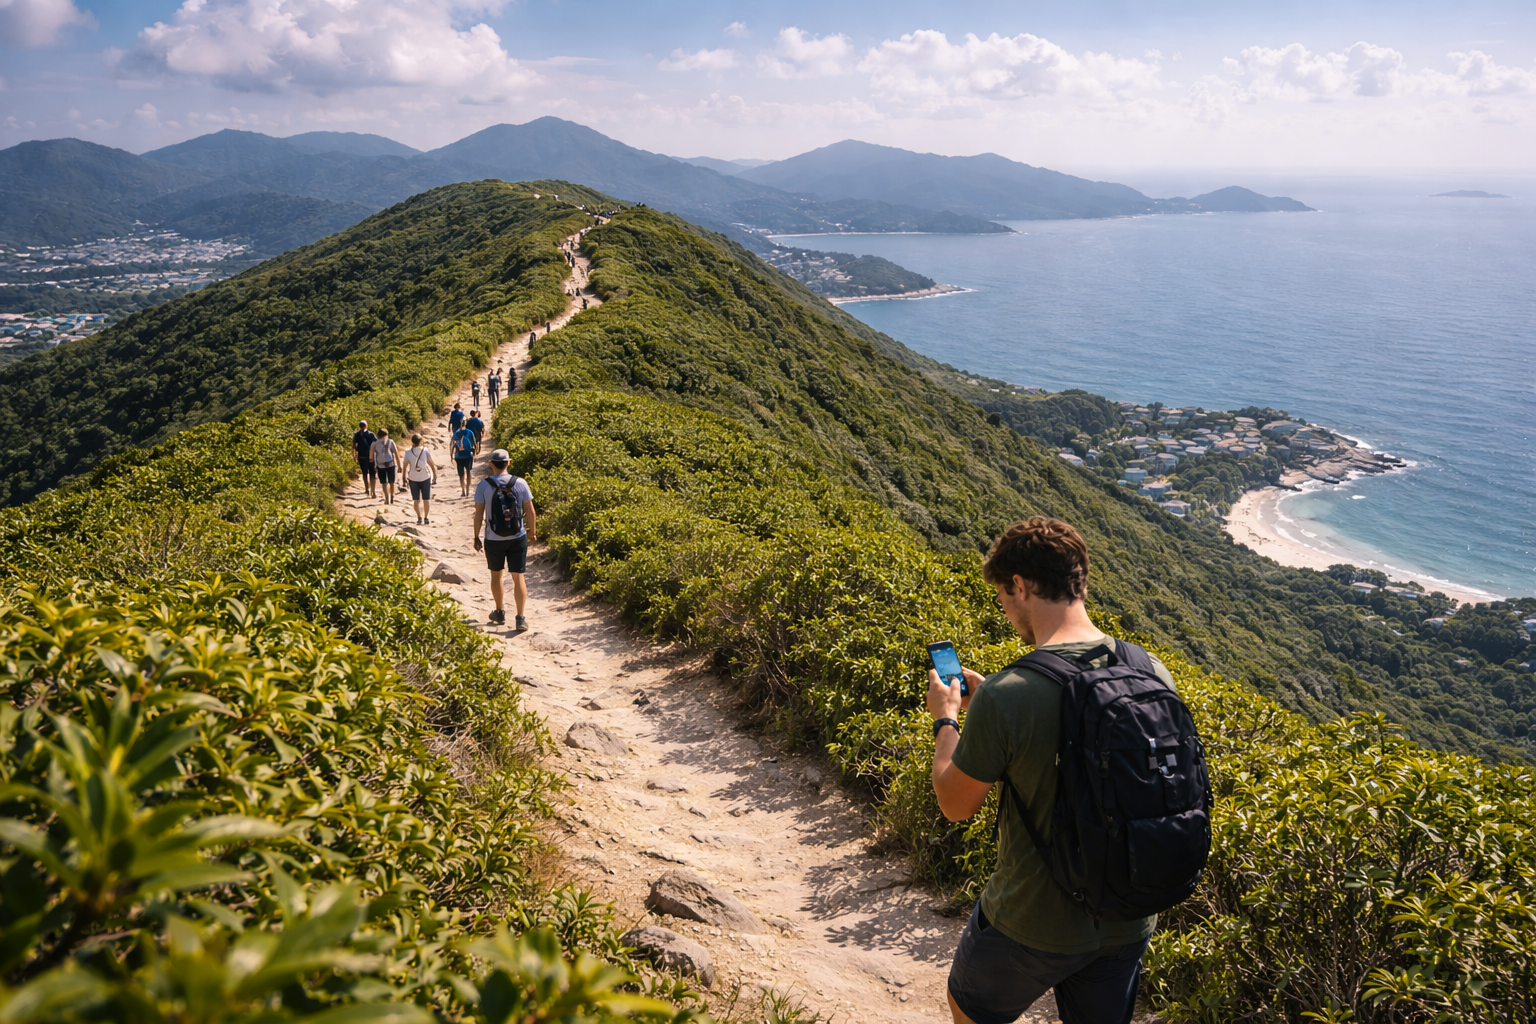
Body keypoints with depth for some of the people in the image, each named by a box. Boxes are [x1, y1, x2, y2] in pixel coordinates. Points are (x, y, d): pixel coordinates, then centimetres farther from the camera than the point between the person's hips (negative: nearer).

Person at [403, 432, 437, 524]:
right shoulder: (425, 451, -7)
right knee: (426, 499, 10)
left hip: (413, 478, 0)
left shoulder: (408, 453, -8)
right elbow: (432, 464, -5)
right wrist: (435, 476, 4)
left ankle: (419, 518, 3)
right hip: (425, 477, 0)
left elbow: (405, 466, -4)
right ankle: (426, 518, 12)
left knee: (416, 500, 10)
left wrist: (404, 477, 9)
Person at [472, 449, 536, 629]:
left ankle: (500, 613, 32)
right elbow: (530, 512, -3)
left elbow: (479, 514, -7)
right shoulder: (520, 483, -7)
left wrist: (476, 537, 5)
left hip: (493, 539, 0)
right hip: (518, 538, 0)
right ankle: (520, 618, -4)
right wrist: (532, 532, 12)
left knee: (496, 574, 19)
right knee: (518, 576, 4)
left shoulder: (484, 485, -9)